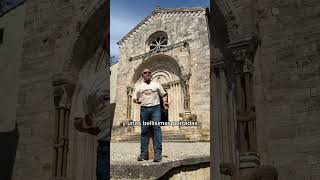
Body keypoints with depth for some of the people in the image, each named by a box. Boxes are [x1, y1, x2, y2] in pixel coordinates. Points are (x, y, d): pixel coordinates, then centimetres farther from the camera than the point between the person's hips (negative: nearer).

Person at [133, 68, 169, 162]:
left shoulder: (156, 85, 16)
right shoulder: (138, 87, 17)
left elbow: (164, 94, 17)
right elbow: (134, 98, 14)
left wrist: (165, 102, -3)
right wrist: (136, 101, -9)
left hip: (155, 108, -1)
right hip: (144, 109, 2)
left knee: (157, 128, -14)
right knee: (144, 131, 0)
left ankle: (158, 153, -19)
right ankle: (144, 153, 3)